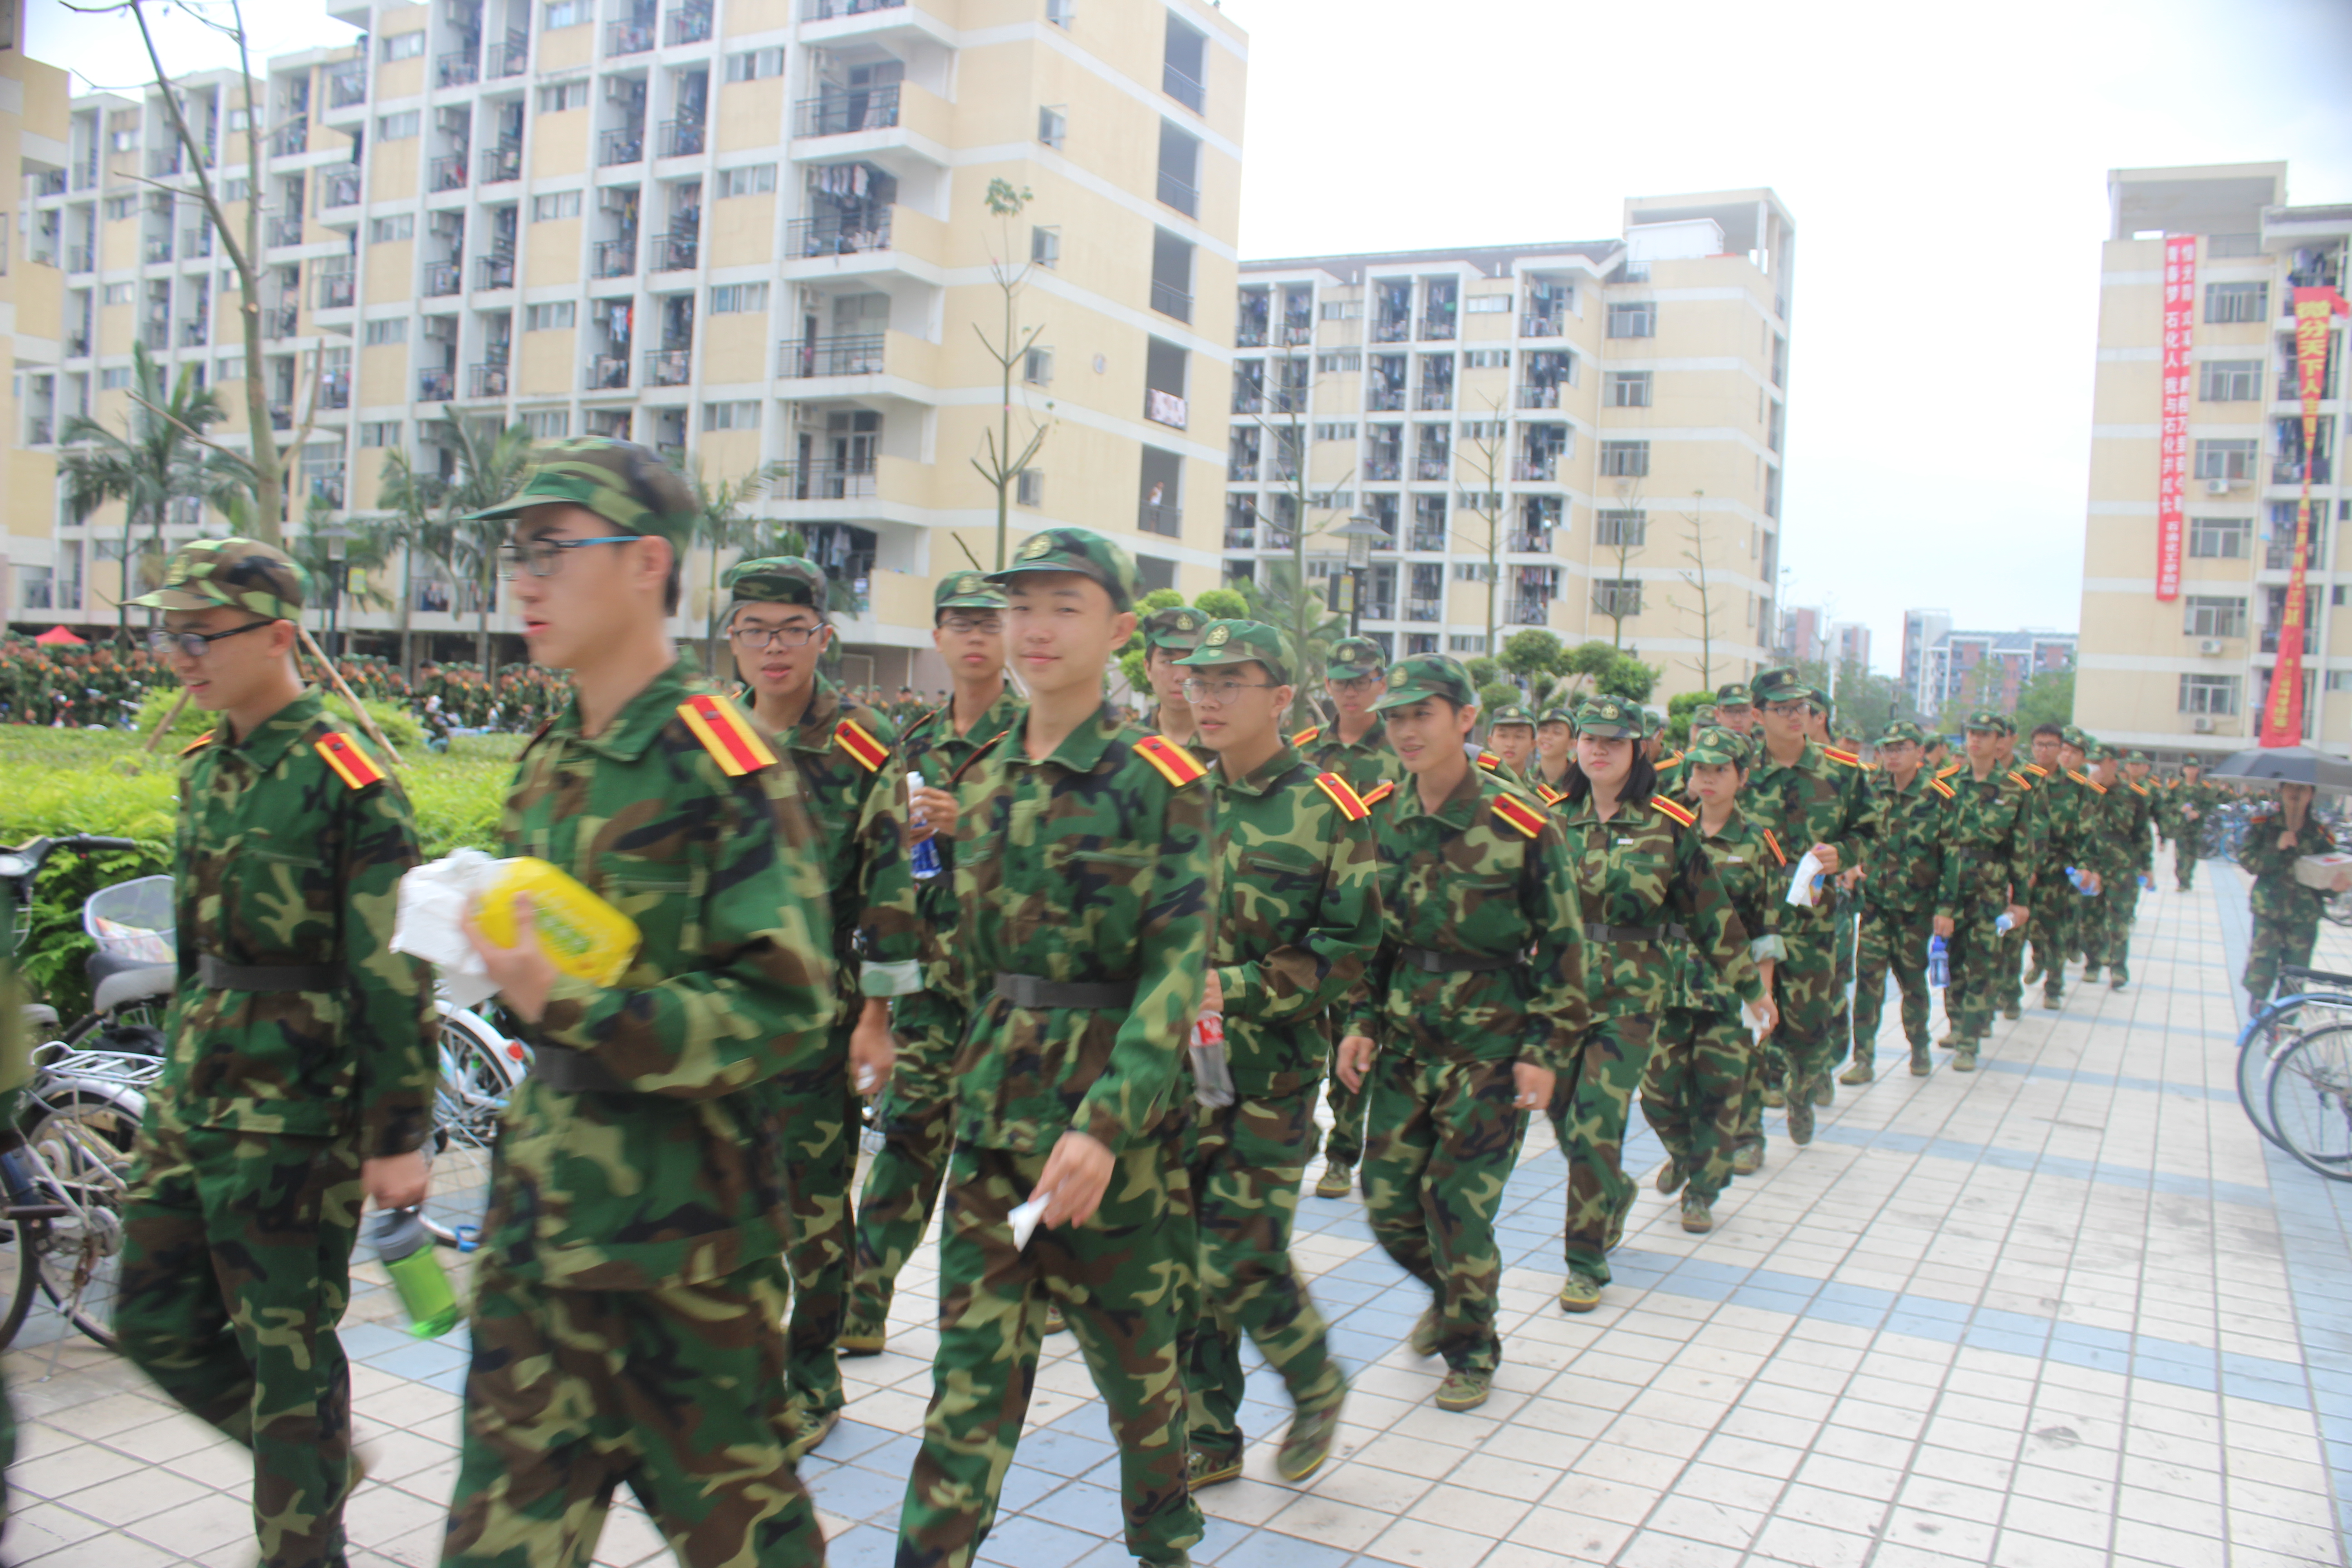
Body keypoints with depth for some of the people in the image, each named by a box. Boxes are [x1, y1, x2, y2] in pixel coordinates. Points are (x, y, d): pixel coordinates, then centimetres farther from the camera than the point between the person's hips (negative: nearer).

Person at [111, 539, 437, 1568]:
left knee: (287, 1346, 4)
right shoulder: (204, 770, 10)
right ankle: (316, 1461, 36)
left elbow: (395, 973, -17)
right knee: (156, 1324, 16)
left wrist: (397, 1137, -17)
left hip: (293, 1107, -8)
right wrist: (180, 1071, 21)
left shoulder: (347, 778, -15)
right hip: (191, 1094, 8)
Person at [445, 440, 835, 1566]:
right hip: (540, 1212, 7)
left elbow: (783, 1004, -21)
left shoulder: (719, 761, -16)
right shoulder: (549, 763, 9)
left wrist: (572, 1005, -28)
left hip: (687, 1219, -7)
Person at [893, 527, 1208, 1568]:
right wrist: (989, 1070, 16)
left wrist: (1104, 1122, -26)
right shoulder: (985, 781, 8)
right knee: (974, 1361, 6)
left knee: (1135, 1346, 13)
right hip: (994, 1109, 4)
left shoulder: (1156, 779, -11)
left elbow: (1177, 969, -17)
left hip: (1113, 1111, -4)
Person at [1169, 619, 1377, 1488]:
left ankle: (1317, 1384, 25)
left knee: (1243, 1254, -5)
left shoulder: (1327, 810, -7)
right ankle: (1210, 1438, 26)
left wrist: (1237, 989, -20)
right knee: (1184, 1255, 9)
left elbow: (1349, 948, -11)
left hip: (1271, 1069, -5)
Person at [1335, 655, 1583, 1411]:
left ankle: (1472, 1353, 22)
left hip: (1490, 1049, -5)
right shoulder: (1384, 822, 2)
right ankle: (1450, 1295, 39)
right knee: (1388, 1199, 8)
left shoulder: (1522, 827, -12)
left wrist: (1546, 1051, -9)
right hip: (1404, 1043, 5)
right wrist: (1361, 1021, 4)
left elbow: (1562, 947, -7)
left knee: (1458, 1205, -2)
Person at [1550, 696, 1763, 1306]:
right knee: (1565, 1115, 10)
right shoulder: (1557, 821, 6)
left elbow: (1711, 912, 6)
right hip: (1561, 986, 4)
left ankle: (1586, 1264, 3)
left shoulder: (1669, 825, -1)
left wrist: (1750, 985, 10)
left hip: (1631, 993, -3)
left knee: (1596, 1125, -10)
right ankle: (1614, 1193, 43)